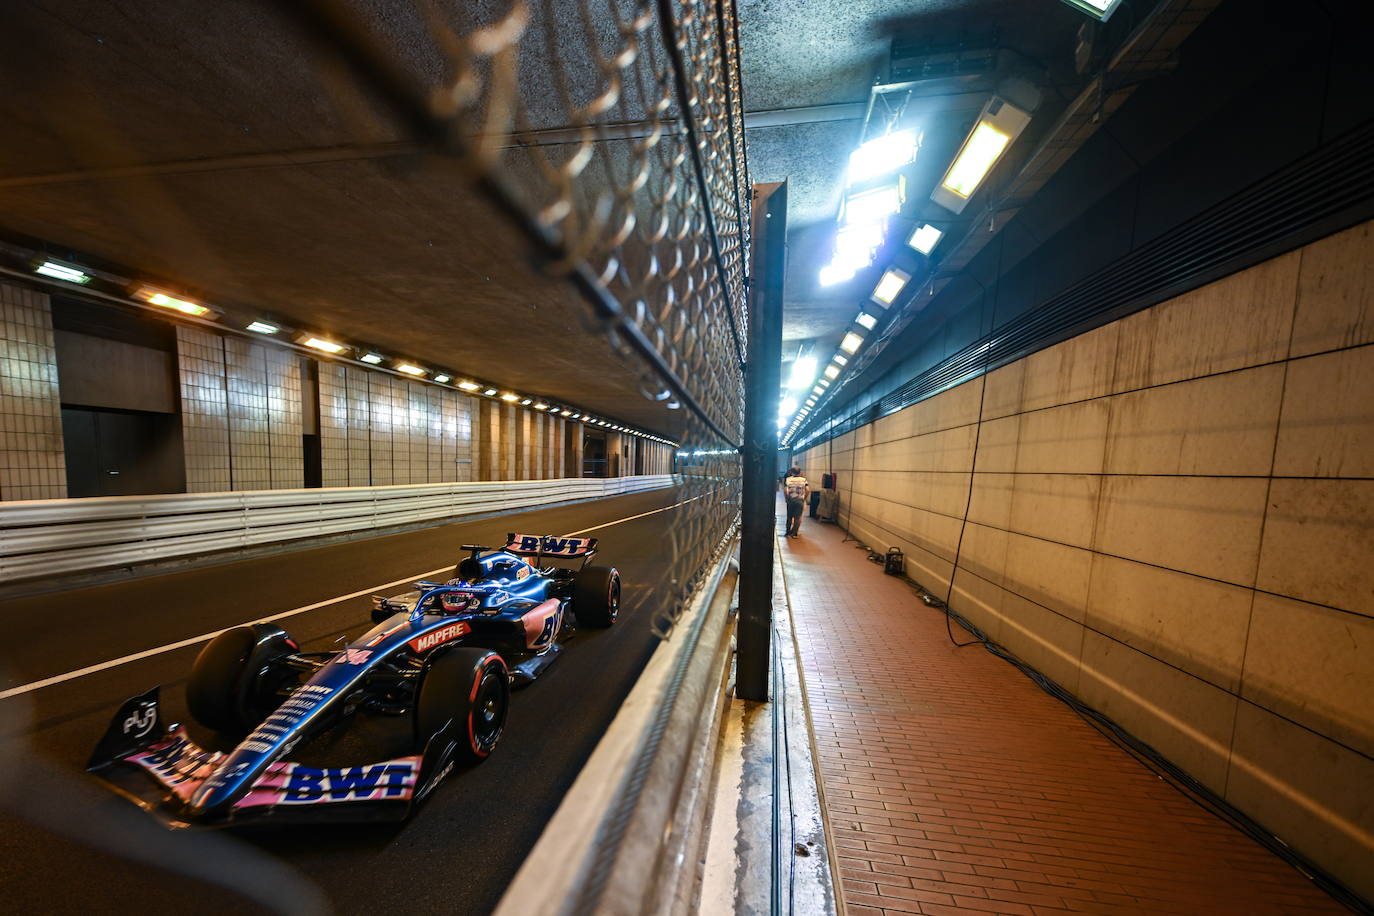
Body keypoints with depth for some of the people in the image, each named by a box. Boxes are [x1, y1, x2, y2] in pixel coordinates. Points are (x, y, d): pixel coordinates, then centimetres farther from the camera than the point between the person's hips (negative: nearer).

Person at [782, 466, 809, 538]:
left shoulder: (788, 479, 1)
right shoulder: (803, 479, 2)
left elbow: (785, 490, -9)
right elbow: (808, 490, -8)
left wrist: (786, 499, 3)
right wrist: (804, 498, 4)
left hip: (790, 500, 1)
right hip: (800, 500, -1)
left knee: (789, 517, 13)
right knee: (797, 518, 7)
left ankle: (788, 532, 19)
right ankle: (794, 533, 9)